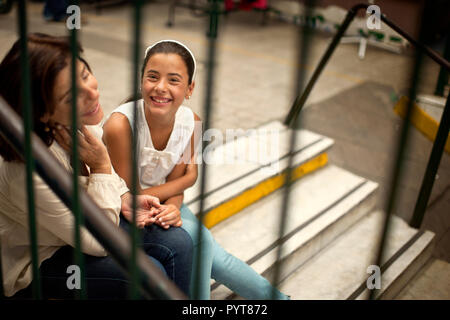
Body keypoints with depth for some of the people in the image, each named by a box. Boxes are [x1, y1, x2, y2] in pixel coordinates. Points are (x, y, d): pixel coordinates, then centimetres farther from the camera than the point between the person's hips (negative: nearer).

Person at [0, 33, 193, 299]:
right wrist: (101, 167, -30)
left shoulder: (76, 121, -15)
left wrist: (124, 198, -9)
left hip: (80, 220, 7)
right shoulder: (31, 173, -37)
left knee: (177, 243, -8)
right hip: (35, 264, -6)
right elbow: (97, 243, -25)